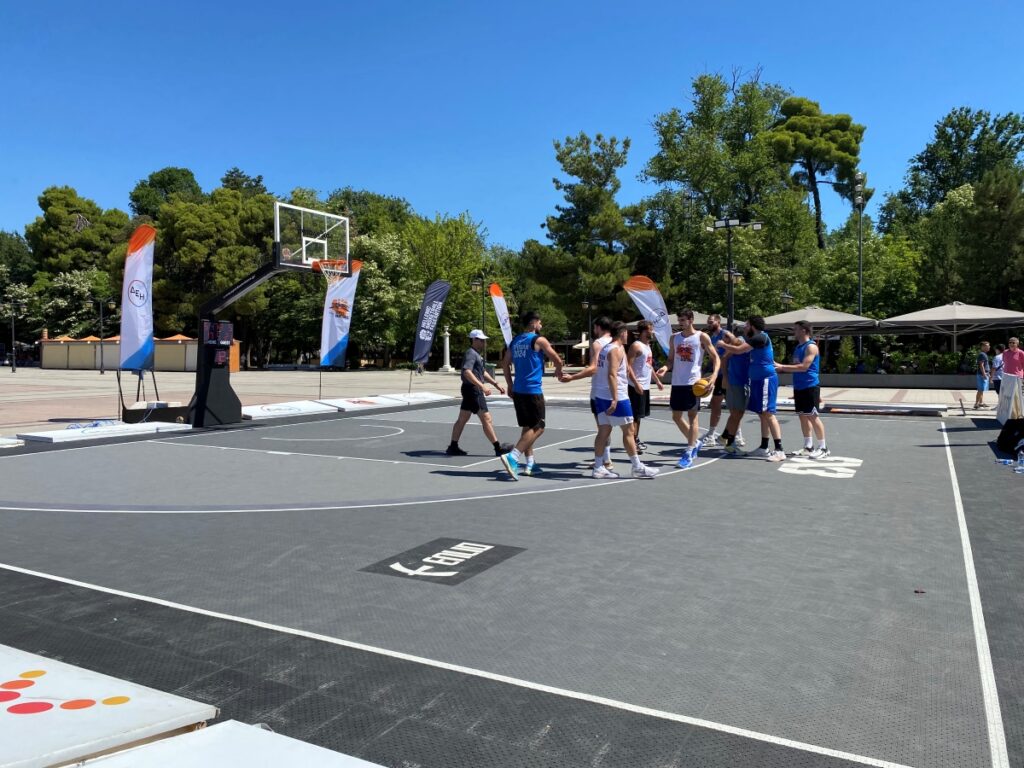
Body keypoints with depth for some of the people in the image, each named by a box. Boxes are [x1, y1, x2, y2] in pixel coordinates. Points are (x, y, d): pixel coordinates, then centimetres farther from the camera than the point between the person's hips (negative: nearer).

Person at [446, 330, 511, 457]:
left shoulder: (476, 354, 19)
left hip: (471, 390, 11)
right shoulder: (471, 354, -14)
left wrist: (496, 383, 23)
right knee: (486, 419, -6)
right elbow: (467, 372, -28)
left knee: (462, 419, 11)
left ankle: (453, 447, 14)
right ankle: (498, 448, -1)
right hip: (473, 390, -11)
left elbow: (483, 372, 28)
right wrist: (482, 385, -35)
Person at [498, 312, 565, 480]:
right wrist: (558, 372, 16)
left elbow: (505, 364, 17)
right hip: (533, 390, -8)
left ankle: (529, 463, 20)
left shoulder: (515, 341, 13)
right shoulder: (539, 340, -7)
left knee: (528, 427, 17)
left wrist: (510, 386, 22)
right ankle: (512, 457, -17)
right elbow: (557, 360, -4)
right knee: (537, 428, -4)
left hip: (518, 390, 8)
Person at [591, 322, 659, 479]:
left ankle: (598, 468, 9)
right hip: (616, 397, -9)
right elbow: (612, 375, -23)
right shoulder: (617, 350, -13)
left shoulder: (605, 348, 14)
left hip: (601, 396, 9)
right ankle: (637, 468, 6)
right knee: (628, 431, 0)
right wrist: (615, 400, -27)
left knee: (604, 431, 9)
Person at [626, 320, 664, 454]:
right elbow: (628, 365, -20)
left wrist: (657, 381, 23)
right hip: (637, 387, -9)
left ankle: (636, 440, 24)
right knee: (635, 415, -8)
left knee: (639, 415, 15)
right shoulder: (636, 346, -13)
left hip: (645, 386, 9)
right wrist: (636, 384, -26)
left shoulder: (648, 346, 16)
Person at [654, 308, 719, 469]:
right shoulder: (674, 338, 10)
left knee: (692, 416, -3)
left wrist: (715, 374, -18)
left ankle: (688, 453, 0)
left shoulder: (702, 337, -3)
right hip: (677, 382, 6)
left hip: (693, 382, -6)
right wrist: (666, 367, -7)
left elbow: (715, 358, -2)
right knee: (676, 416, 10)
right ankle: (694, 443, 30)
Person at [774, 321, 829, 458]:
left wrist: (782, 367, -21)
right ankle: (808, 447, 18)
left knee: (813, 416, -5)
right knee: (803, 416, 10)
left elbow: (804, 367, -22)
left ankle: (823, 448, 3)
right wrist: (781, 369, 7)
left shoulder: (811, 346, -13)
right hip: (799, 387, 9)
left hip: (810, 386, -9)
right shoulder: (798, 347, 14)